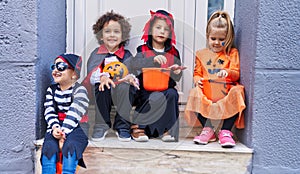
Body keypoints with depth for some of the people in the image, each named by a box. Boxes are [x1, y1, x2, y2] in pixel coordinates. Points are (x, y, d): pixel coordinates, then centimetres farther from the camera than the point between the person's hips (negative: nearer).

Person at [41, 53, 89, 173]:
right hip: (56, 128, 4)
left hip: (74, 128, -4)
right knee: (49, 147, -23)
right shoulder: (51, 89, 14)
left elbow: (74, 114, -14)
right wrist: (55, 127, -16)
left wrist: (64, 133, -22)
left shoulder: (80, 90, -3)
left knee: (70, 146, -31)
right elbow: (49, 111, 3)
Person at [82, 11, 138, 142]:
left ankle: (123, 126, -15)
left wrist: (131, 77, -29)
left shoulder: (127, 55, 9)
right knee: (101, 85, -32)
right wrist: (102, 77, -33)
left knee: (125, 86, -32)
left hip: (122, 95, 0)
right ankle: (101, 126, -13)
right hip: (102, 93, 0)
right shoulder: (96, 54, 8)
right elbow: (92, 73, -10)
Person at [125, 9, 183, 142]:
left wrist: (176, 72, -15)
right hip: (146, 90, -3)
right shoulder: (143, 50, 3)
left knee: (172, 94, -29)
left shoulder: (173, 53, 12)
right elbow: (135, 64, -18)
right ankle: (137, 125, -15)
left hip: (166, 89, 3)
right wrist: (153, 60, -33)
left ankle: (167, 129, -15)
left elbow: (176, 78, 8)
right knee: (158, 97, -33)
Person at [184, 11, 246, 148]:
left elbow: (236, 74, 2)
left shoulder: (232, 53, 10)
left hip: (226, 93, -1)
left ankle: (225, 131, -14)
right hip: (206, 95, 1)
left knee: (237, 92, -32)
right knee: (195, 94, -28)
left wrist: (227, 72, -20)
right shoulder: (201, 54, 15)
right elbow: (197, 73, 16)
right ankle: (207, 129, -8)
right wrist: (197, 80, -8)